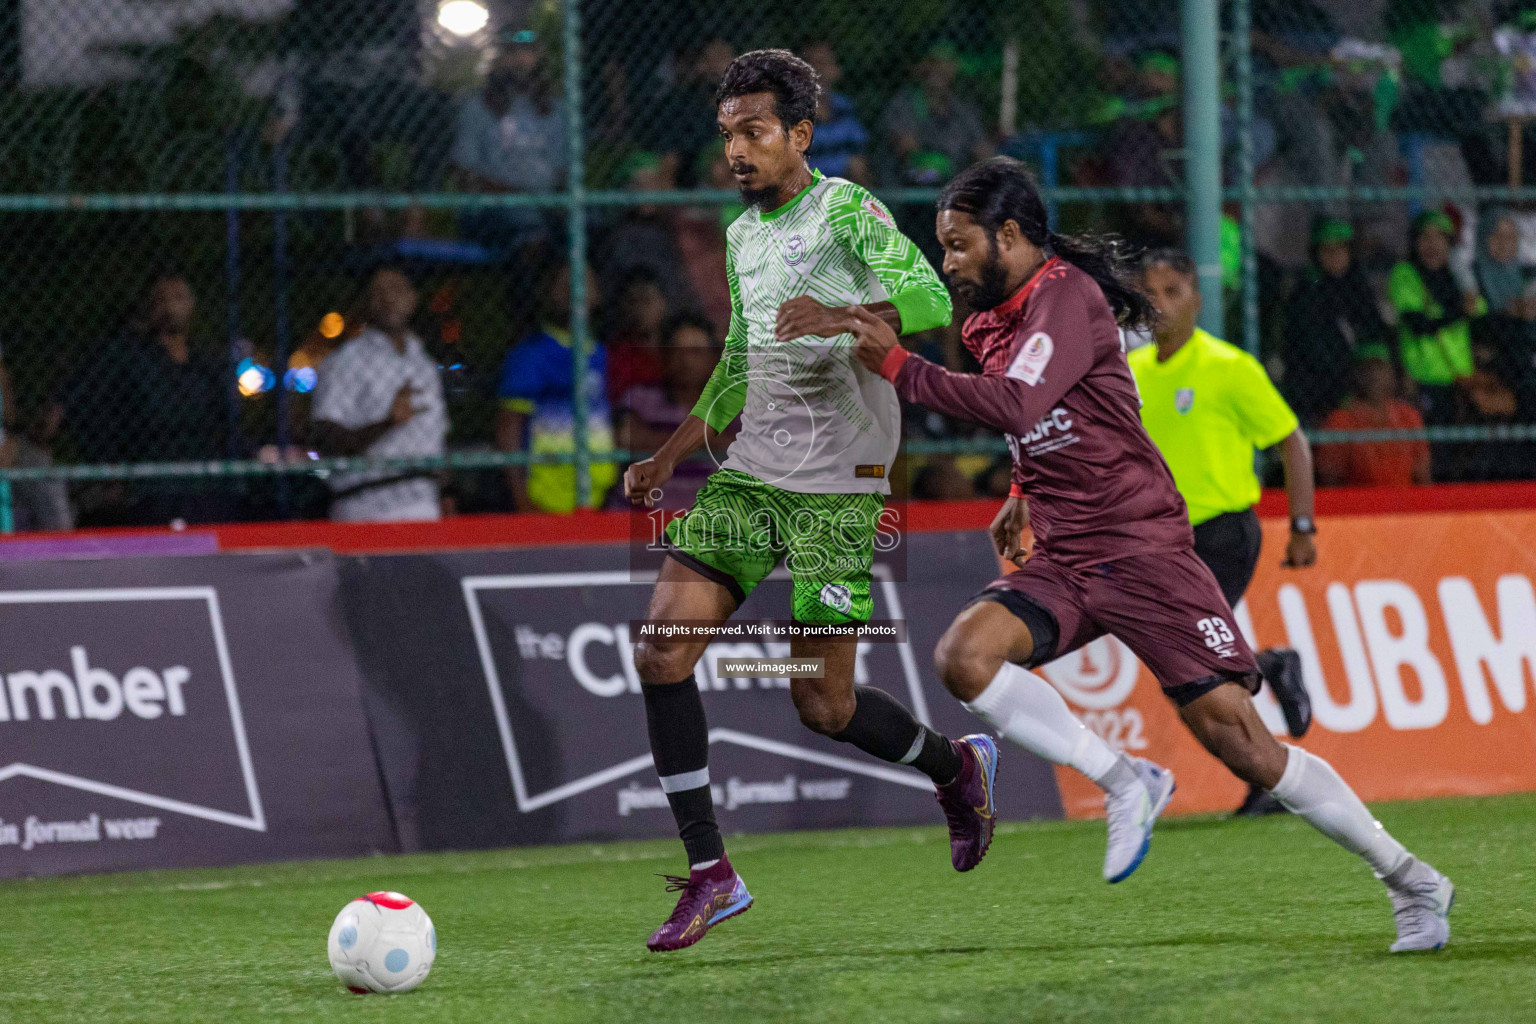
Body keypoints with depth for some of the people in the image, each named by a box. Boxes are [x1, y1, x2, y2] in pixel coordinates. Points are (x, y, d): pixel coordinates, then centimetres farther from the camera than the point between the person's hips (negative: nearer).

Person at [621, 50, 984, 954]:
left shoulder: (845, 209, -7)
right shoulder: (743, 236, 16)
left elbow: (928, 298, -22)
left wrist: (842, 317, -39)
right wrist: (671, 457, 24)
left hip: (836, 487, -7)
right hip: (748, 473, 7)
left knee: (823, 704, -4)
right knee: (662, 653, -9)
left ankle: (958, 767, 27)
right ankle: (711, 876, -4)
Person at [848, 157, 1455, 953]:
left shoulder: (1067, 295, -14)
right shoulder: (994, 320, 13)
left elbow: (1017, 405, -31)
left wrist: (899, 367, -28)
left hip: (1141, 550, -8)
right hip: (1061, 561, 8)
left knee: (1241, 743, -10)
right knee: (963, 655, -20)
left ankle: (1410, 880, 3)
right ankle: (1124, 783, -9)